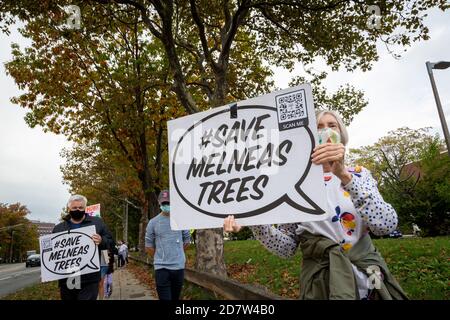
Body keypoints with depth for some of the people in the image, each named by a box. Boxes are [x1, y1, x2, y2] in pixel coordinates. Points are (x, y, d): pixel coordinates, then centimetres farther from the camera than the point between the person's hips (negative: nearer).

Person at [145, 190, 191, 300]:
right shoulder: (153, 222, -2)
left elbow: (186, 241, 12)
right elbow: (148, 246, 3)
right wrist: (160, 258, 9)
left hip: (179, 266, 2)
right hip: (161, 268, -2)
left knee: (175, 297, 14)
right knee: (165, 297, -4)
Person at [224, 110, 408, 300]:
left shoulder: (358, 174, 0)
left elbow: (387, 225, -17)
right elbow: (288, 247, -4)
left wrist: (343, 175, -28)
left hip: (368, 277, 2)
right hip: (321, 282, -1)